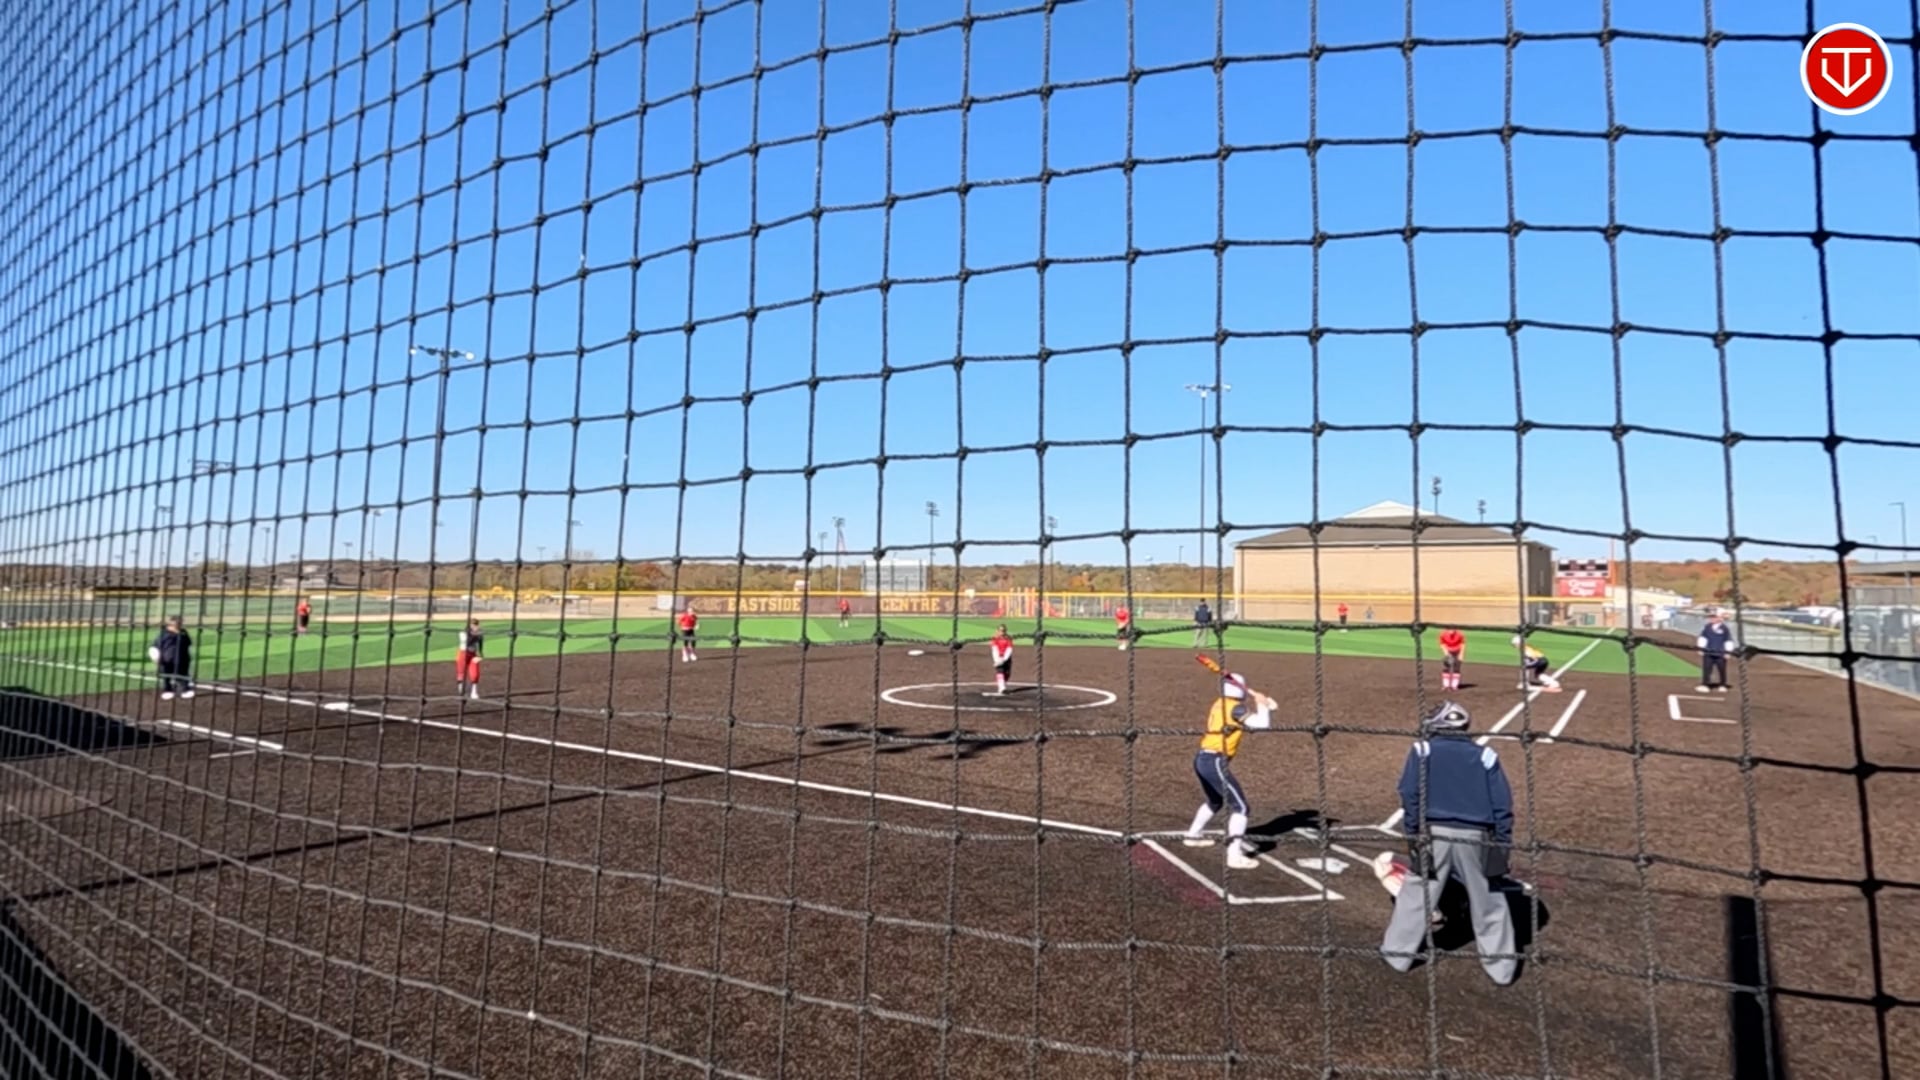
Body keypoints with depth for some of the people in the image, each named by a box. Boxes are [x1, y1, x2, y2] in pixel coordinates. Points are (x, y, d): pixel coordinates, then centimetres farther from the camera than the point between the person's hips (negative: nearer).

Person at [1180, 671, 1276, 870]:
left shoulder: (1221, 704, 14)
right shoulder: (1235, 708, -11)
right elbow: (1261, 723, -19)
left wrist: (1263, 703, 5)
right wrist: (1262, 704, -3)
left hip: (1202, 759, 9)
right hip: (1215, 762, -9)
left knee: (1215, 802, 32)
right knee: (1240, 807, -9)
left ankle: (1192, 836, 44)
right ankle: (1235, 855, -21)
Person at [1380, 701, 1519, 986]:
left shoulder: (1422, 750, 5)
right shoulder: (1484, 755, 10)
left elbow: (1410, 794, -3)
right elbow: (1502, 804, 5)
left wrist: (1414, 833, 1)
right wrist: (1502, 845, 8)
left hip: (1433, 832, -1)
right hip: (1474, 835, 1)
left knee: (1415, 894, 9)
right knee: (1488, 901, 14)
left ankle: (1397, 954, 17)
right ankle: (1501, 966, 21)